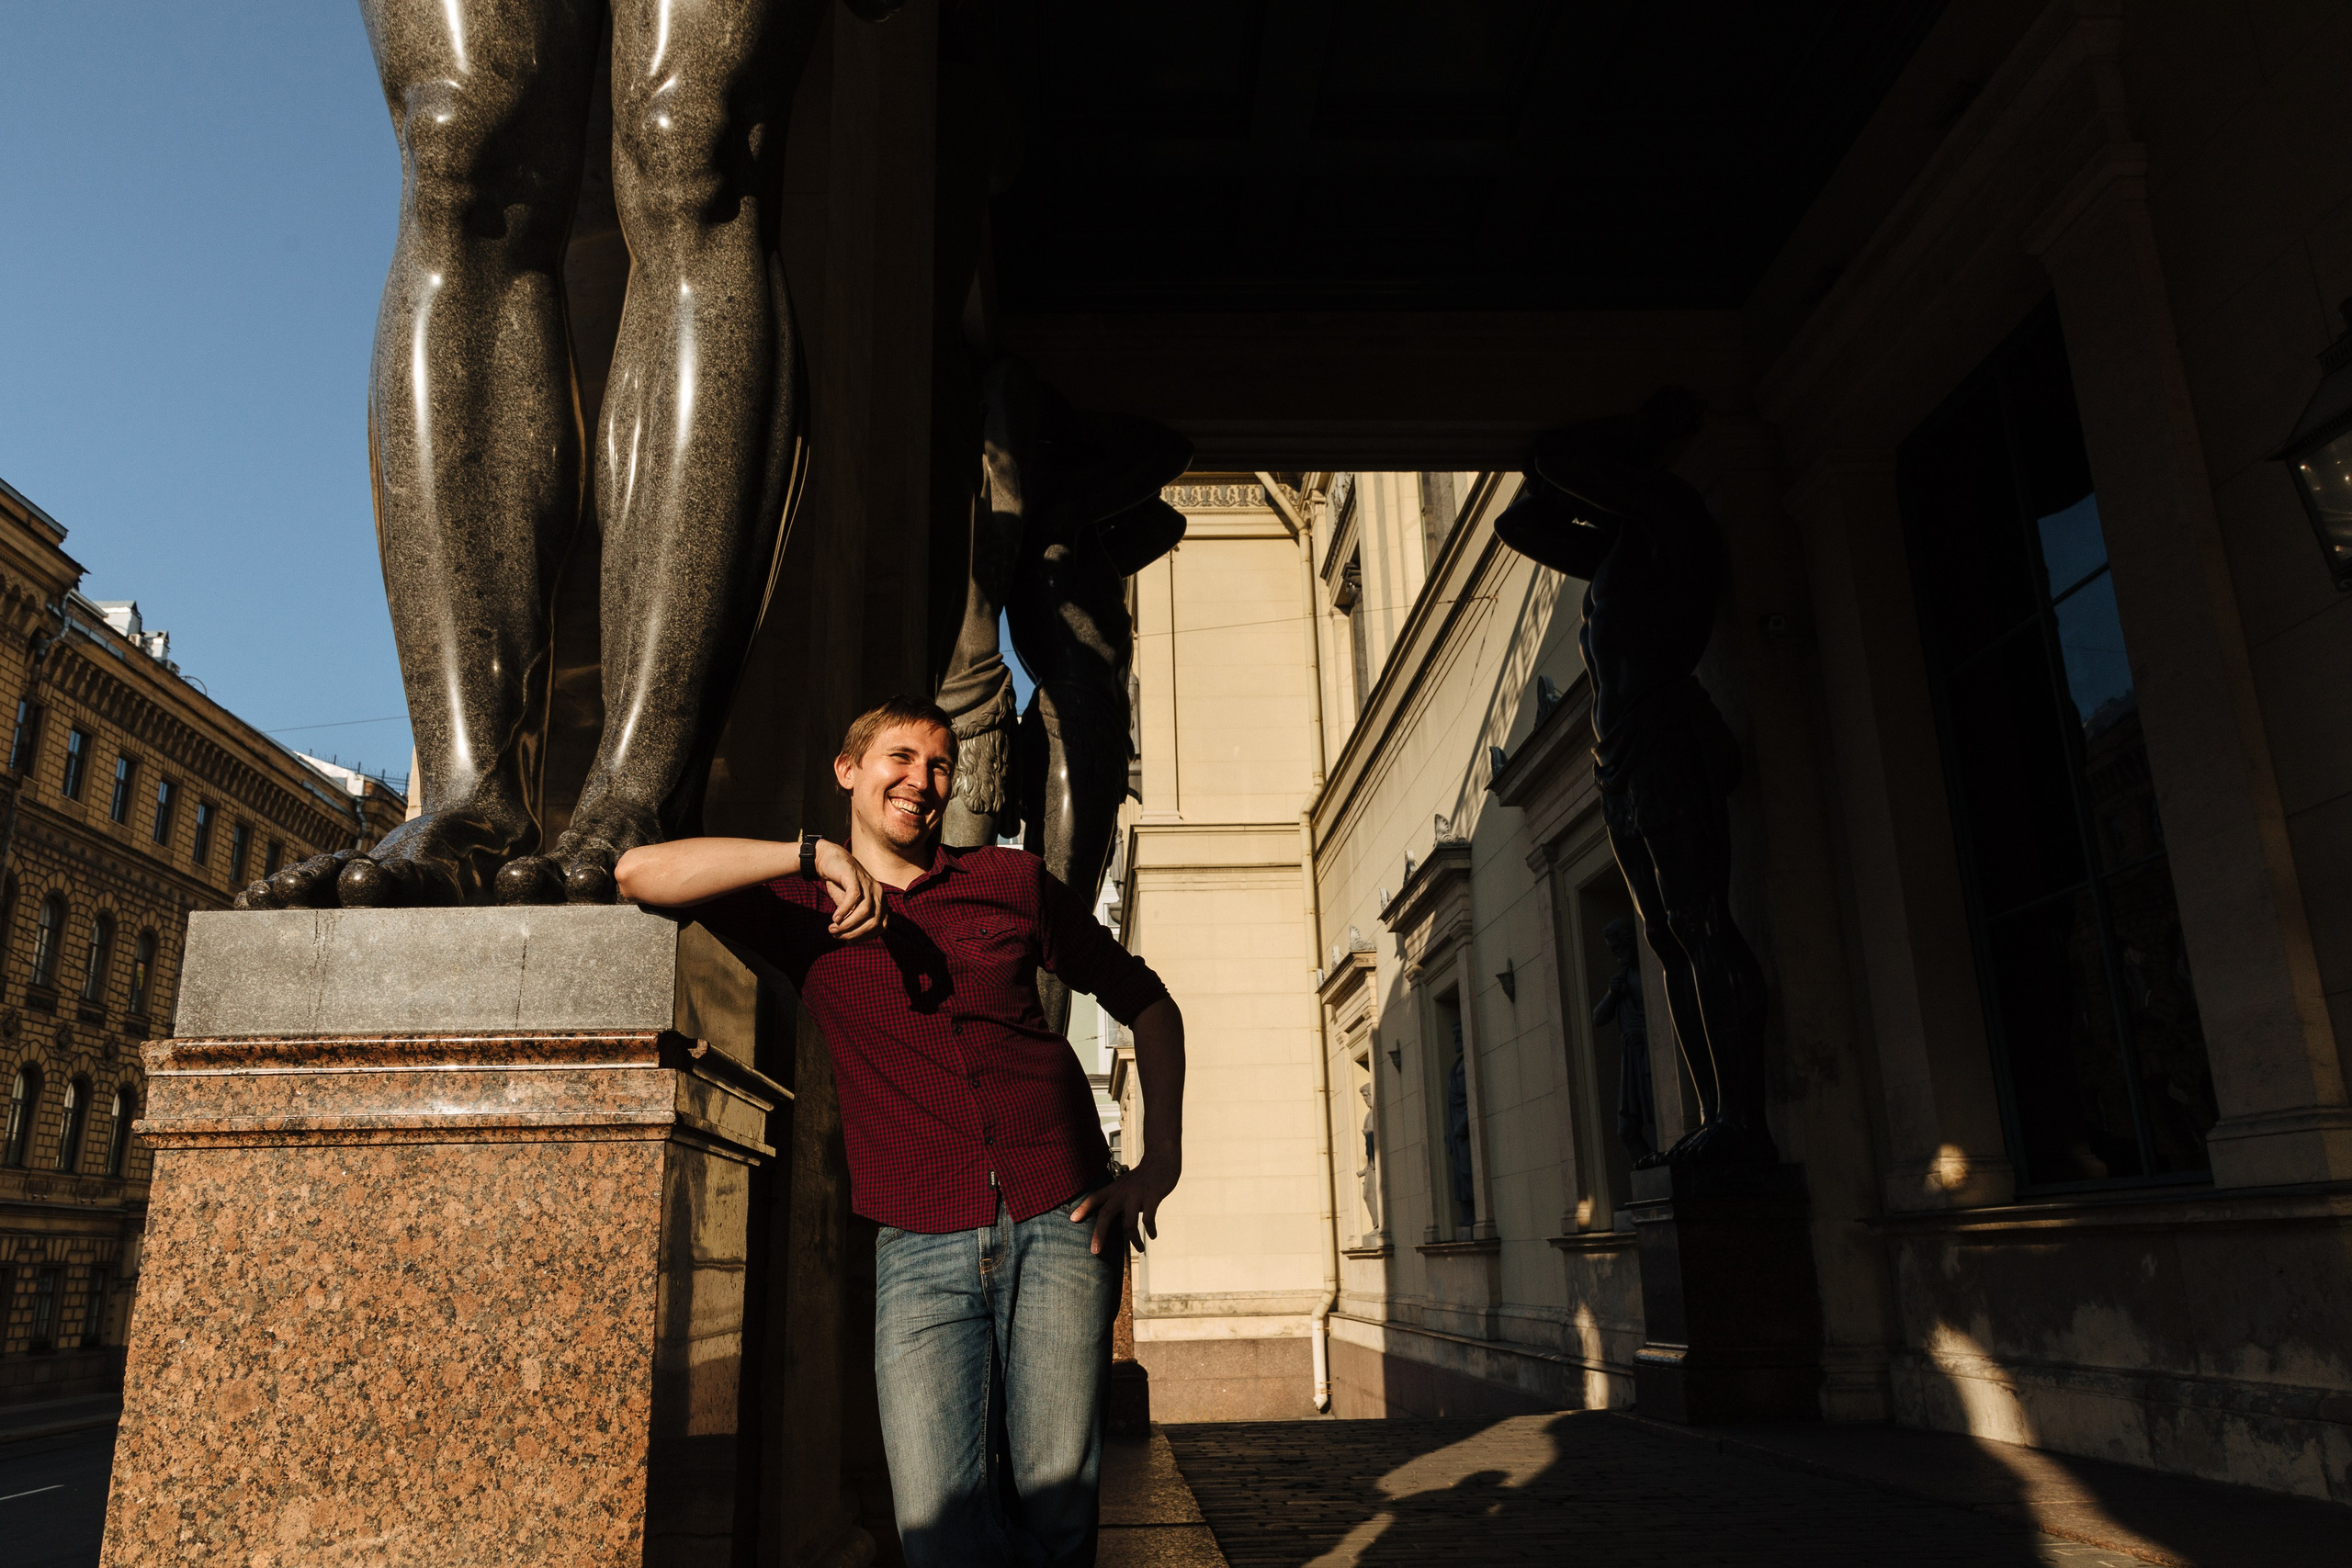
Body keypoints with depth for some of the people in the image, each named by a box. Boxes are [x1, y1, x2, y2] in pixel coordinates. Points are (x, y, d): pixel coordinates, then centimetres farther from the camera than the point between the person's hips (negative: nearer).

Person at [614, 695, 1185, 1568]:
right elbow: (640, 874, -6)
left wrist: (1161, 1163, 7)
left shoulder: (1013, 883, 11)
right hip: (921, 1246, 0)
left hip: (1060, 1225, 1)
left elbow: (1145, 1003, 18)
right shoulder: (805, 906, 9)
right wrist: (813, 855, -13)